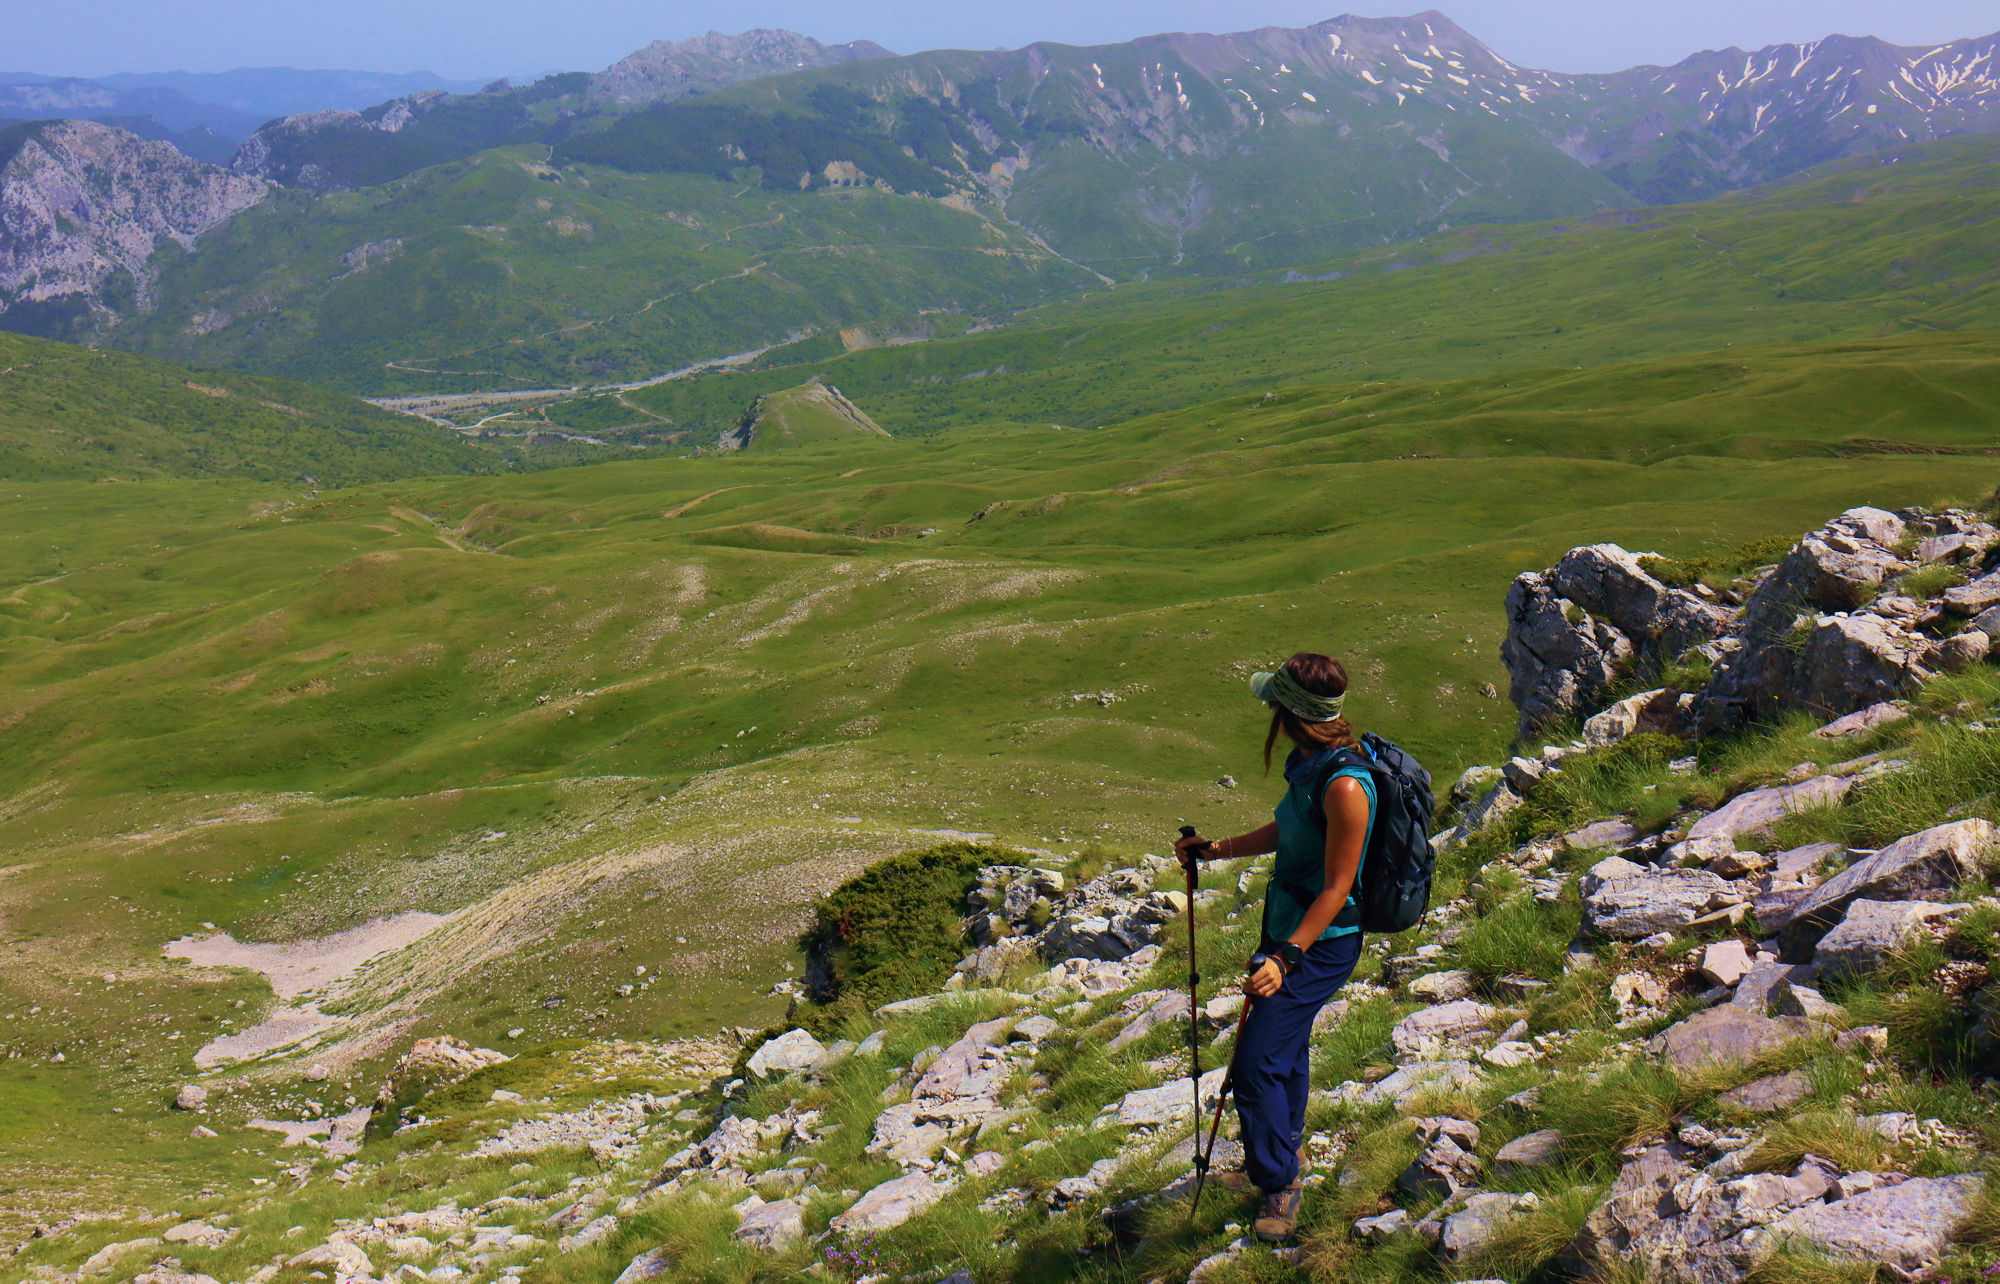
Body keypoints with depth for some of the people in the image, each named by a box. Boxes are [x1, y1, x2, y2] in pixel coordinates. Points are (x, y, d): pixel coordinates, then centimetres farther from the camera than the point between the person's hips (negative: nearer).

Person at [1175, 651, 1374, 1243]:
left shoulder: (1345, 786, -28)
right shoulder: (1309, 763, 1)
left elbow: (1337, 888, -25)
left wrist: (1286, 957, -28)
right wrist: (1217, 849, 23)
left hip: (1320, 944, -9)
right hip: (1288, 928, 9)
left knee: (1258, 1059, -8)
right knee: (1287, 1044, 24)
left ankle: (1279, 1184, 7)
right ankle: (1287, 1147, 44)